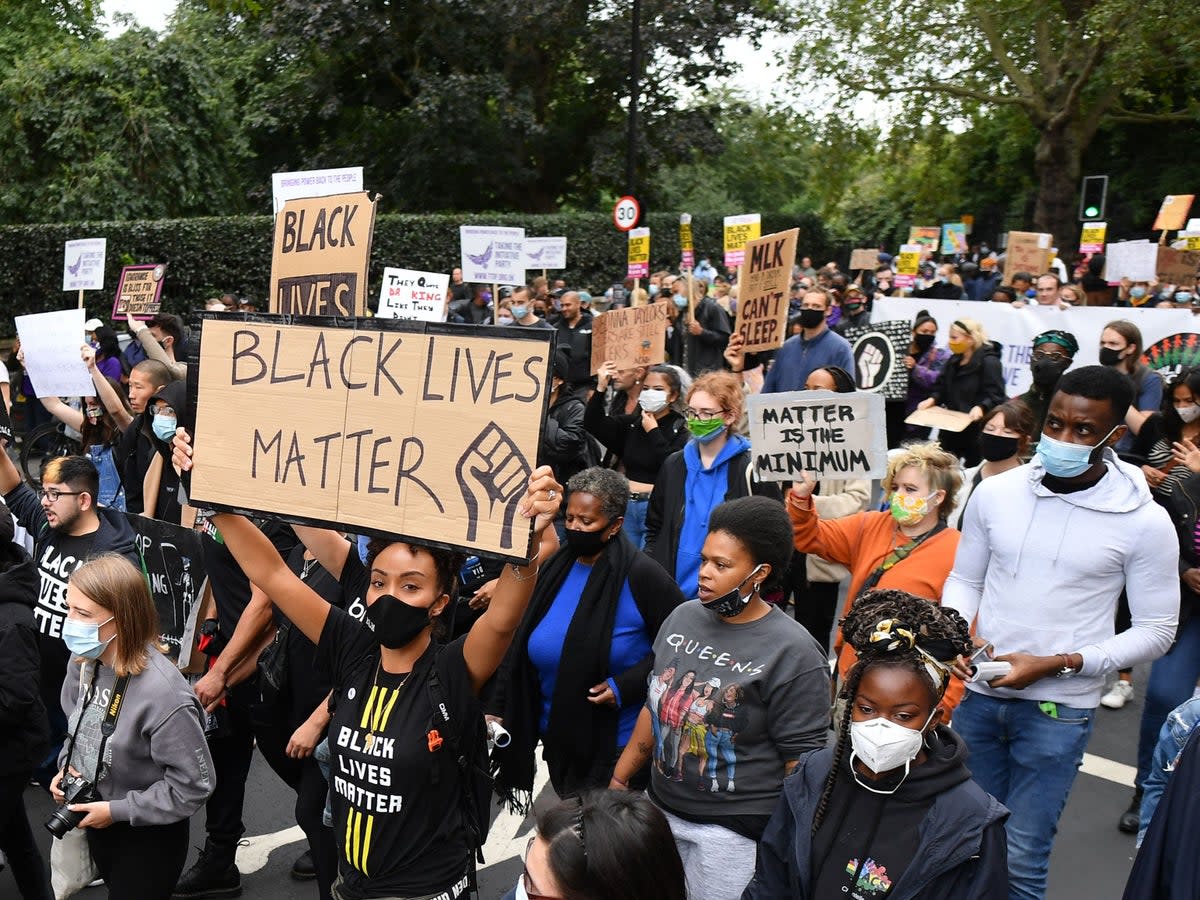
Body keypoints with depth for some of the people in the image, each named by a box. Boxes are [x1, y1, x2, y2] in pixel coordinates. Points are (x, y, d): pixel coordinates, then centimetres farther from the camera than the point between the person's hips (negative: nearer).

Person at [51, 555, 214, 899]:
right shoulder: (84, 663, -10)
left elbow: (192, 785, -26)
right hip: (97, 821, 7)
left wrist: (117, 810, -21)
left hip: (149, 836, -7)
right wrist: (67, 766, -5)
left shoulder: (163, 693, -33)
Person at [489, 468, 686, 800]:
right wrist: (497, 711, 0)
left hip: (617, 741, -6)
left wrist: (626, 685, -20)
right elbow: (519, 650, 7)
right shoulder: (556, 568, 3)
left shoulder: (641, 576, -15)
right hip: (556, 736, 6)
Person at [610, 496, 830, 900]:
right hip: (660, 809, 6)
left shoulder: (793, 652, -16)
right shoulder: (683, 617, 1)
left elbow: (802, 760, -14)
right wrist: (619, 780, 15)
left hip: (733, 831, -5)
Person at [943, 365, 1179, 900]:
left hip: (1058, 710, -3)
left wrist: (1057, 665, -15)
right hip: (979, 694, 3)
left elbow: (1156, 632, -4)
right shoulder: (996, 493, -1)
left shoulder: (1144, 523, -9)